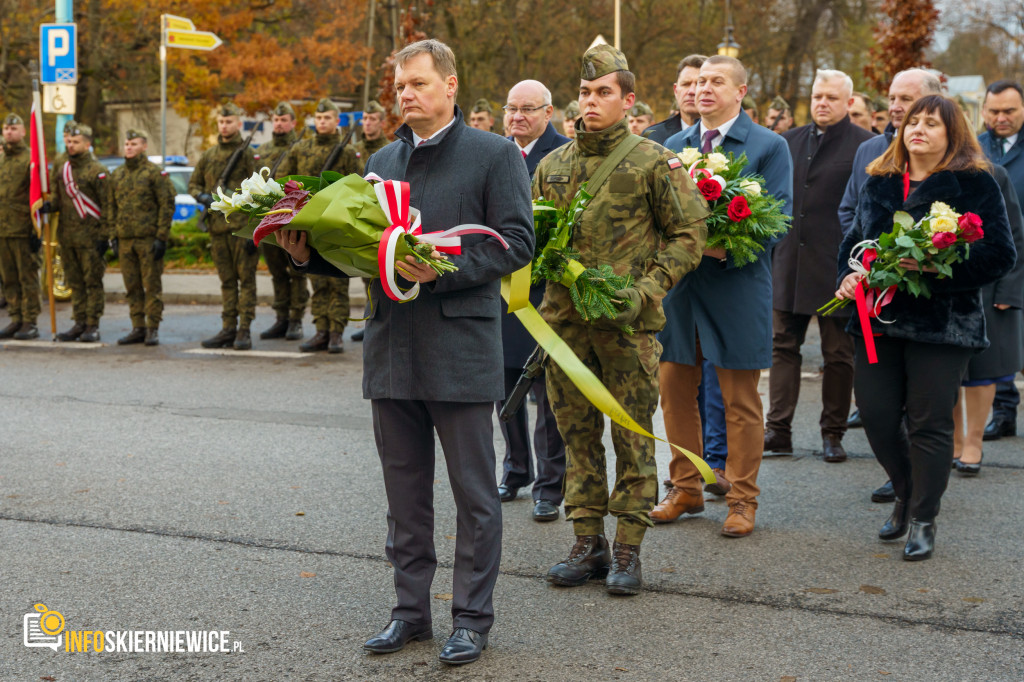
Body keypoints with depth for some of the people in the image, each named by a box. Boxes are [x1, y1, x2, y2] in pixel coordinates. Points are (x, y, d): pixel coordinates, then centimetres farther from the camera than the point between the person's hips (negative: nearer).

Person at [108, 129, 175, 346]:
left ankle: (153, 329, 3)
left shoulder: (155, 173, -3)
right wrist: (114, 236, 11)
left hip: (148, 239, -5)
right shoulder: (116, 175, 14)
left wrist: (161, 237, -12)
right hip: (125, 239, 6)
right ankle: (138, 328, 15)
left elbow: (167, 205, -7)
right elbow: (112, 207, 19)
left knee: (152, 285, -2)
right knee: (132, 287, 8)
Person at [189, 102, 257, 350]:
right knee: (227, 281, 10)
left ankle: (244, 331, 0)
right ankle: (228, 329, 14)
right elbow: (193, 183, 24)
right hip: (217, 227, 5)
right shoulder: (208, 155, 14)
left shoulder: (248, 154, -2)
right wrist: (202, 197, -1)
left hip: (242, 227, -5)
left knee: (246, 279, -2)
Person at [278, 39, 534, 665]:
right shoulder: (383, 161, 15)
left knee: (474, 492, 4)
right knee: (405, 491, 14)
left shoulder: (495, 155, -3)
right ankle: (412, 609, 25)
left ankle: (474, 616, 15)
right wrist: (310, 250, -2)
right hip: (392, 352, 6)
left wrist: (444, 271, -21)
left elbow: (516, 243, -11)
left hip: (461, 352, -6)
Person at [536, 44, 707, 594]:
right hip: (564, 320, 4)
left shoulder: (654, 163, -2)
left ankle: (628, 549, 11)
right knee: (577, 434, 9)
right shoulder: (551, 166, 11)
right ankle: (588, 543, 20)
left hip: (628, 325, -4)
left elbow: (689, 234, -2)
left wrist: (645, 291, -12)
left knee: (633, 436, 1)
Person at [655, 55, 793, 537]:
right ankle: (685, 489, 25)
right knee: (675, 391, 10)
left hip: (737, 286, -5)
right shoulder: (674, 145, 13)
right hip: (678, 284, 5)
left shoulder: (769, 147, -2)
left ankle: (742, 499, 15)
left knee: (740, 402, 3)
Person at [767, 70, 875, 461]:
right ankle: (778, 430, 11)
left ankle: (833, 434, 16)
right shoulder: (789, 142, 11)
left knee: (839, 355, 5)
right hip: (789, 263, 5)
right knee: (783, 347, 6)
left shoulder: (865, 146, -3)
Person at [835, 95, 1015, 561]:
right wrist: (848, 275, 1)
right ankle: (907, 496, 30)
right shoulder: (877, 183, 14)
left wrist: (935, 268, -20)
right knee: (876, 415, 4)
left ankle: (922, 521, 15)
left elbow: (999, 255, -8)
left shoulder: (975, 185, -2)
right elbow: (853, 239, 21)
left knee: (928, 422, 0)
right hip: (878, 318, 5)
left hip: (941, 324, -4)